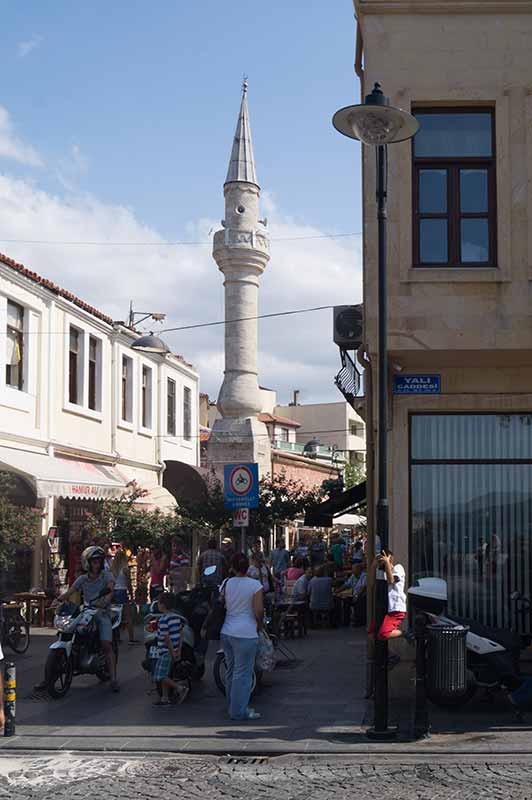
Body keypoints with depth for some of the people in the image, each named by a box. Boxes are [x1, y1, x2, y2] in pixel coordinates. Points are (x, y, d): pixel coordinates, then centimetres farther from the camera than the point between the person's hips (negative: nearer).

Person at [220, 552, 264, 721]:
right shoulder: (255, 585, -10)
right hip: (245, 634, -6)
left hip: (226, 632, 6)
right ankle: (238, 711, 1)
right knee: (243, 673, 0)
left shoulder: (226, 583, 3)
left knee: (231, 670, 17)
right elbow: (258, 610, -14)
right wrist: (259, 624, 4)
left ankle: (232, 706, 27)